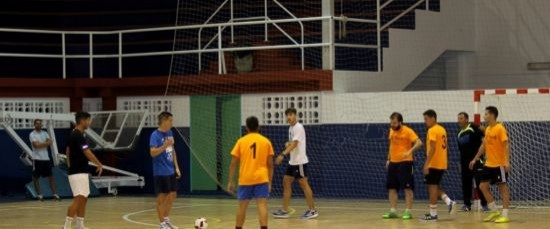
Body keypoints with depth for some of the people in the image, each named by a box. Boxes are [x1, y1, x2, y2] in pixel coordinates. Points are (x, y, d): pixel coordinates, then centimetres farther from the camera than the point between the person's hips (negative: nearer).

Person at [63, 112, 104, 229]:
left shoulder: (73, 134, 14)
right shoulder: (78, 136, -17)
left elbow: (68, 151, 23)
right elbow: (87, 153, -22)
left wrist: (70, 166, 26)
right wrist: (99, 164, -10)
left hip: (80, 172, 10)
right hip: (78, 173, -10)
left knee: (83, 200, 12)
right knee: (78, 199, -13)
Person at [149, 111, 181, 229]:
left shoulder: (170, 133, 10)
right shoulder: (155, 135, -14)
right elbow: (153, 152, -23)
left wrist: (176, 167, 15)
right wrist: (165, 145, -34)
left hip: (171, 171, 8)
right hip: (161, 172, -8)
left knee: (172, 195, 13)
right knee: (161, 197, -1)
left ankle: (166, 219, 27)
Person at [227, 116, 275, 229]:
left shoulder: (241, 141, 4)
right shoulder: (266, 141, 5)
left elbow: (233, 163, 3)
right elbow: (270, 164, 5)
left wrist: (230, 181, 8)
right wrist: (270, 181, 12)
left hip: (245, 179, 1)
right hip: (261, 179, -1)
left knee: (242, 206, 13)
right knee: (262, 205, -7)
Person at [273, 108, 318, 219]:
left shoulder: (298, 127, -15)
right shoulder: (291, 128, 14)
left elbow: (295, 143, -25)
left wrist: (283, 154, -33)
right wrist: (287, 144, 0)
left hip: (300, 161, -9)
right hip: (292, 161, 9)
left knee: (303, 183, -5)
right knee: (286, 182, 6)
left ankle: (312, 210, 2)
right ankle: (284, 211, 8)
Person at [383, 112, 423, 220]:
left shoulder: (408, 131, -11)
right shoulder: (391, 131, 11)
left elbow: (419, 143, -20)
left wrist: (410, 151, -34)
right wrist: (388, 159, 20)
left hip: (405, 162, -7)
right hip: (393, 162, 7)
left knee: (407, 187, -5)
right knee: (391, 188, 7)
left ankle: (408, 212, -2)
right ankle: (393, 211, 13)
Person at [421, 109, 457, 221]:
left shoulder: (432, 130, -13)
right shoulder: (442, 129, 15)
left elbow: (432, 148, -21)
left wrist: (426, 164, -22)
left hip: (433, 164, -9)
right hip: (442, 164, 9)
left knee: (432, 187, -3)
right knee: (436, 187, 19)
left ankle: (433, 214, 0)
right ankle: (449, 202, 2)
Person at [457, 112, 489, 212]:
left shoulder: (473, 128, -6)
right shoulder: (460, 134, 16)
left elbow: (483, 138, -13)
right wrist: (460, 164, 21)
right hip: (465, 162, 7)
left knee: (480, 183, -6)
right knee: (466, 184, 7)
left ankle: (484, 204, -1)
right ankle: (467, 204, 15)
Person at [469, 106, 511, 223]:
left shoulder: (500, 128, -13)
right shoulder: (487, 129, 11)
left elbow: (506, 145, -18)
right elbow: (483, 145, 21)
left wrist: (507, 162, -27)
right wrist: (475, 159, 21)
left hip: (500, 164, -8)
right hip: (489, 164, 8)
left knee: (503, 187, -3)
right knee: (483, 186, 6)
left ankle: (505, 215, 0)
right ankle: (494, 211, 16)